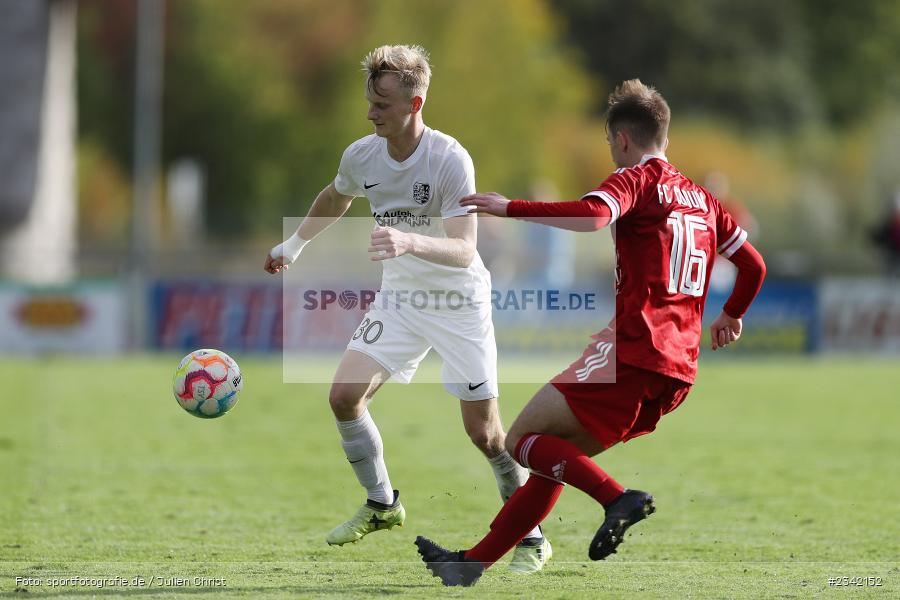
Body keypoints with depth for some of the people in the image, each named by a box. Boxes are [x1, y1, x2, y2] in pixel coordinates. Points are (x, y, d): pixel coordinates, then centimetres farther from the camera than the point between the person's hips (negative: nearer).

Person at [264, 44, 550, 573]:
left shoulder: (451, 160, -25)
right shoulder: (361, 156, -8)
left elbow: (463, 250, -33)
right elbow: (336, 199, 18)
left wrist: (409, 242, -51)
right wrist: (294, 246, 29)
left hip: (459, 301, -5)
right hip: (400, 296, 5)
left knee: (484, 431, -8)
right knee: (345, 395, -7)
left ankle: (533, 538, 10)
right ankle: (382, 505, 15)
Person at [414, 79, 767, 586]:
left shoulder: (635, 180, -3)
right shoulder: (702, 198, 21)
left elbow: (591, 216, -25)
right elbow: (754, 264, 26)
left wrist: (510, 208, -22)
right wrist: (732, 317, 45)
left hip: (633, 352, -8)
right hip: (679, 372, 8)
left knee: (523, 440, -5)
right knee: (555, 457, 14)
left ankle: (618, 497, -24)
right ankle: (473, 562, 13)